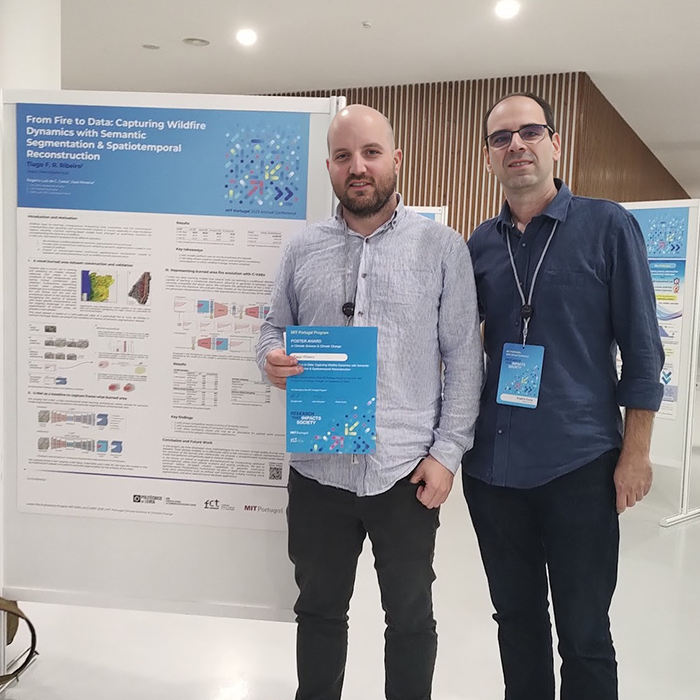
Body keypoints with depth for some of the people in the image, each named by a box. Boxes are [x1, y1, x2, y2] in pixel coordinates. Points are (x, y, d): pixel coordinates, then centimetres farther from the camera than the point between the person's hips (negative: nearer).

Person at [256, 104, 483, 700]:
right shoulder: (302, 249, 6)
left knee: (410, 618, 16)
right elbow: (274, 330, 12)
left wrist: (447, 452, -8)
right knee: (319, 611, 20)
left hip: (407, 472, -2)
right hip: (318, 470, 3)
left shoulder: (442, 246, -2)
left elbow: (464, 358, -2)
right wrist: (272, 361, -11)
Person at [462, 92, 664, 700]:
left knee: (583, 633, 7)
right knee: (516, 618, 18)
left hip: (579, 466, -3)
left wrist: (635, 451, -6)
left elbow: (641, 347, -3)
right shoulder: (479, 246, 7)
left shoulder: (607, 227, -2)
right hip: (493, 464, 4)